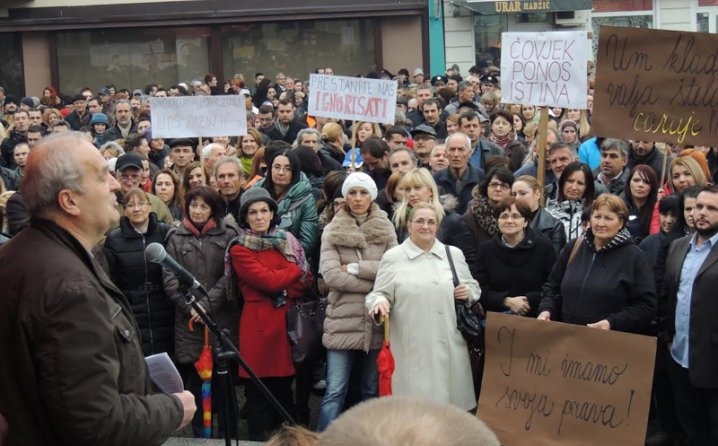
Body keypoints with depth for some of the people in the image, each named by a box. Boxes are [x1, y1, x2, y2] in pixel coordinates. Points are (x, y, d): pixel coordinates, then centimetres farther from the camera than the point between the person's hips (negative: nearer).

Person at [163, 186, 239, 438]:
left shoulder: (228, 235, 4)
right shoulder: (176, 237, 7)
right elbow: (170, 278, 0)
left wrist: (207, 304, -12)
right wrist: (192, 306, -11)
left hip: (222, 319, -1)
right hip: (189, 321, 1)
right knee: (195, 383, 6)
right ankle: (199, 435, 17)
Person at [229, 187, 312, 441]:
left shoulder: (288, 241, 15)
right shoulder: (239, 249, -2)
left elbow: (307, 280, 6)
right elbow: (267, 280, -15)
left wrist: (282, 292, -10)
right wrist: (295, 269, -1)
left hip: (289, 323, 5)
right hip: (259, 327, -5)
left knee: (285, 391, 12)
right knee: (259, 396, -1)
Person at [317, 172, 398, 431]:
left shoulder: (386, 229, 8)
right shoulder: (332, 231, 3)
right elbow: (330, 275, -11)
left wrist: (355, 268, -11)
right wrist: (375, 284, -12)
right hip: (343, 319, -2)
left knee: (373, 391, 11)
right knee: (335, 392, -4)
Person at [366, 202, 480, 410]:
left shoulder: (454, 254, 13)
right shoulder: (393, 257, 5)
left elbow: (473, 286, 22)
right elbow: (379, 293, 4)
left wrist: (469, 293, 0)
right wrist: (380, 302, -19)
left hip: (448, 346, 3)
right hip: (411, 349, -3)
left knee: (450, 400, 6)